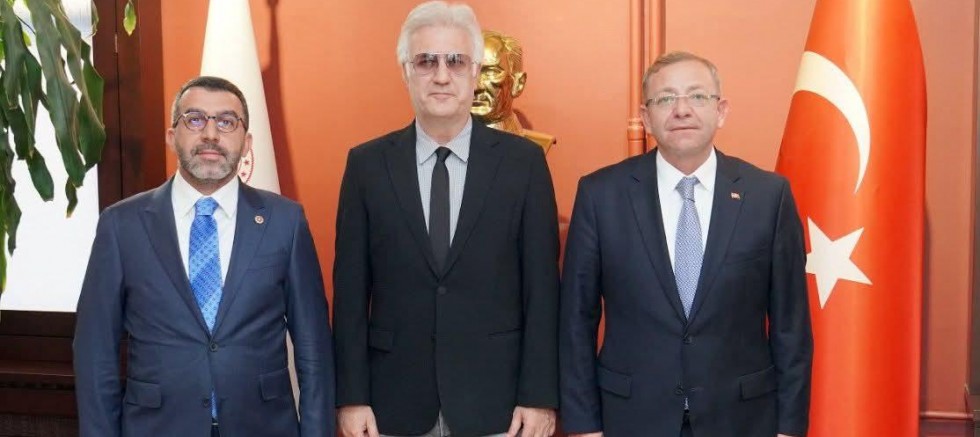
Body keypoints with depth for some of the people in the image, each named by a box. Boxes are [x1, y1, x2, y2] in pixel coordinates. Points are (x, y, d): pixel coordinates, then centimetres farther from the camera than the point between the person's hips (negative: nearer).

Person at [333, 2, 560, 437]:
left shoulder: (523, 161, -2)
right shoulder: (367, 164, 1)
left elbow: (541, 287, -2)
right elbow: (350, 289, 1)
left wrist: (540, 394, -6)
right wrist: (351, 396, -3)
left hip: (496, 400, 0)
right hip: (395, 401, 1)